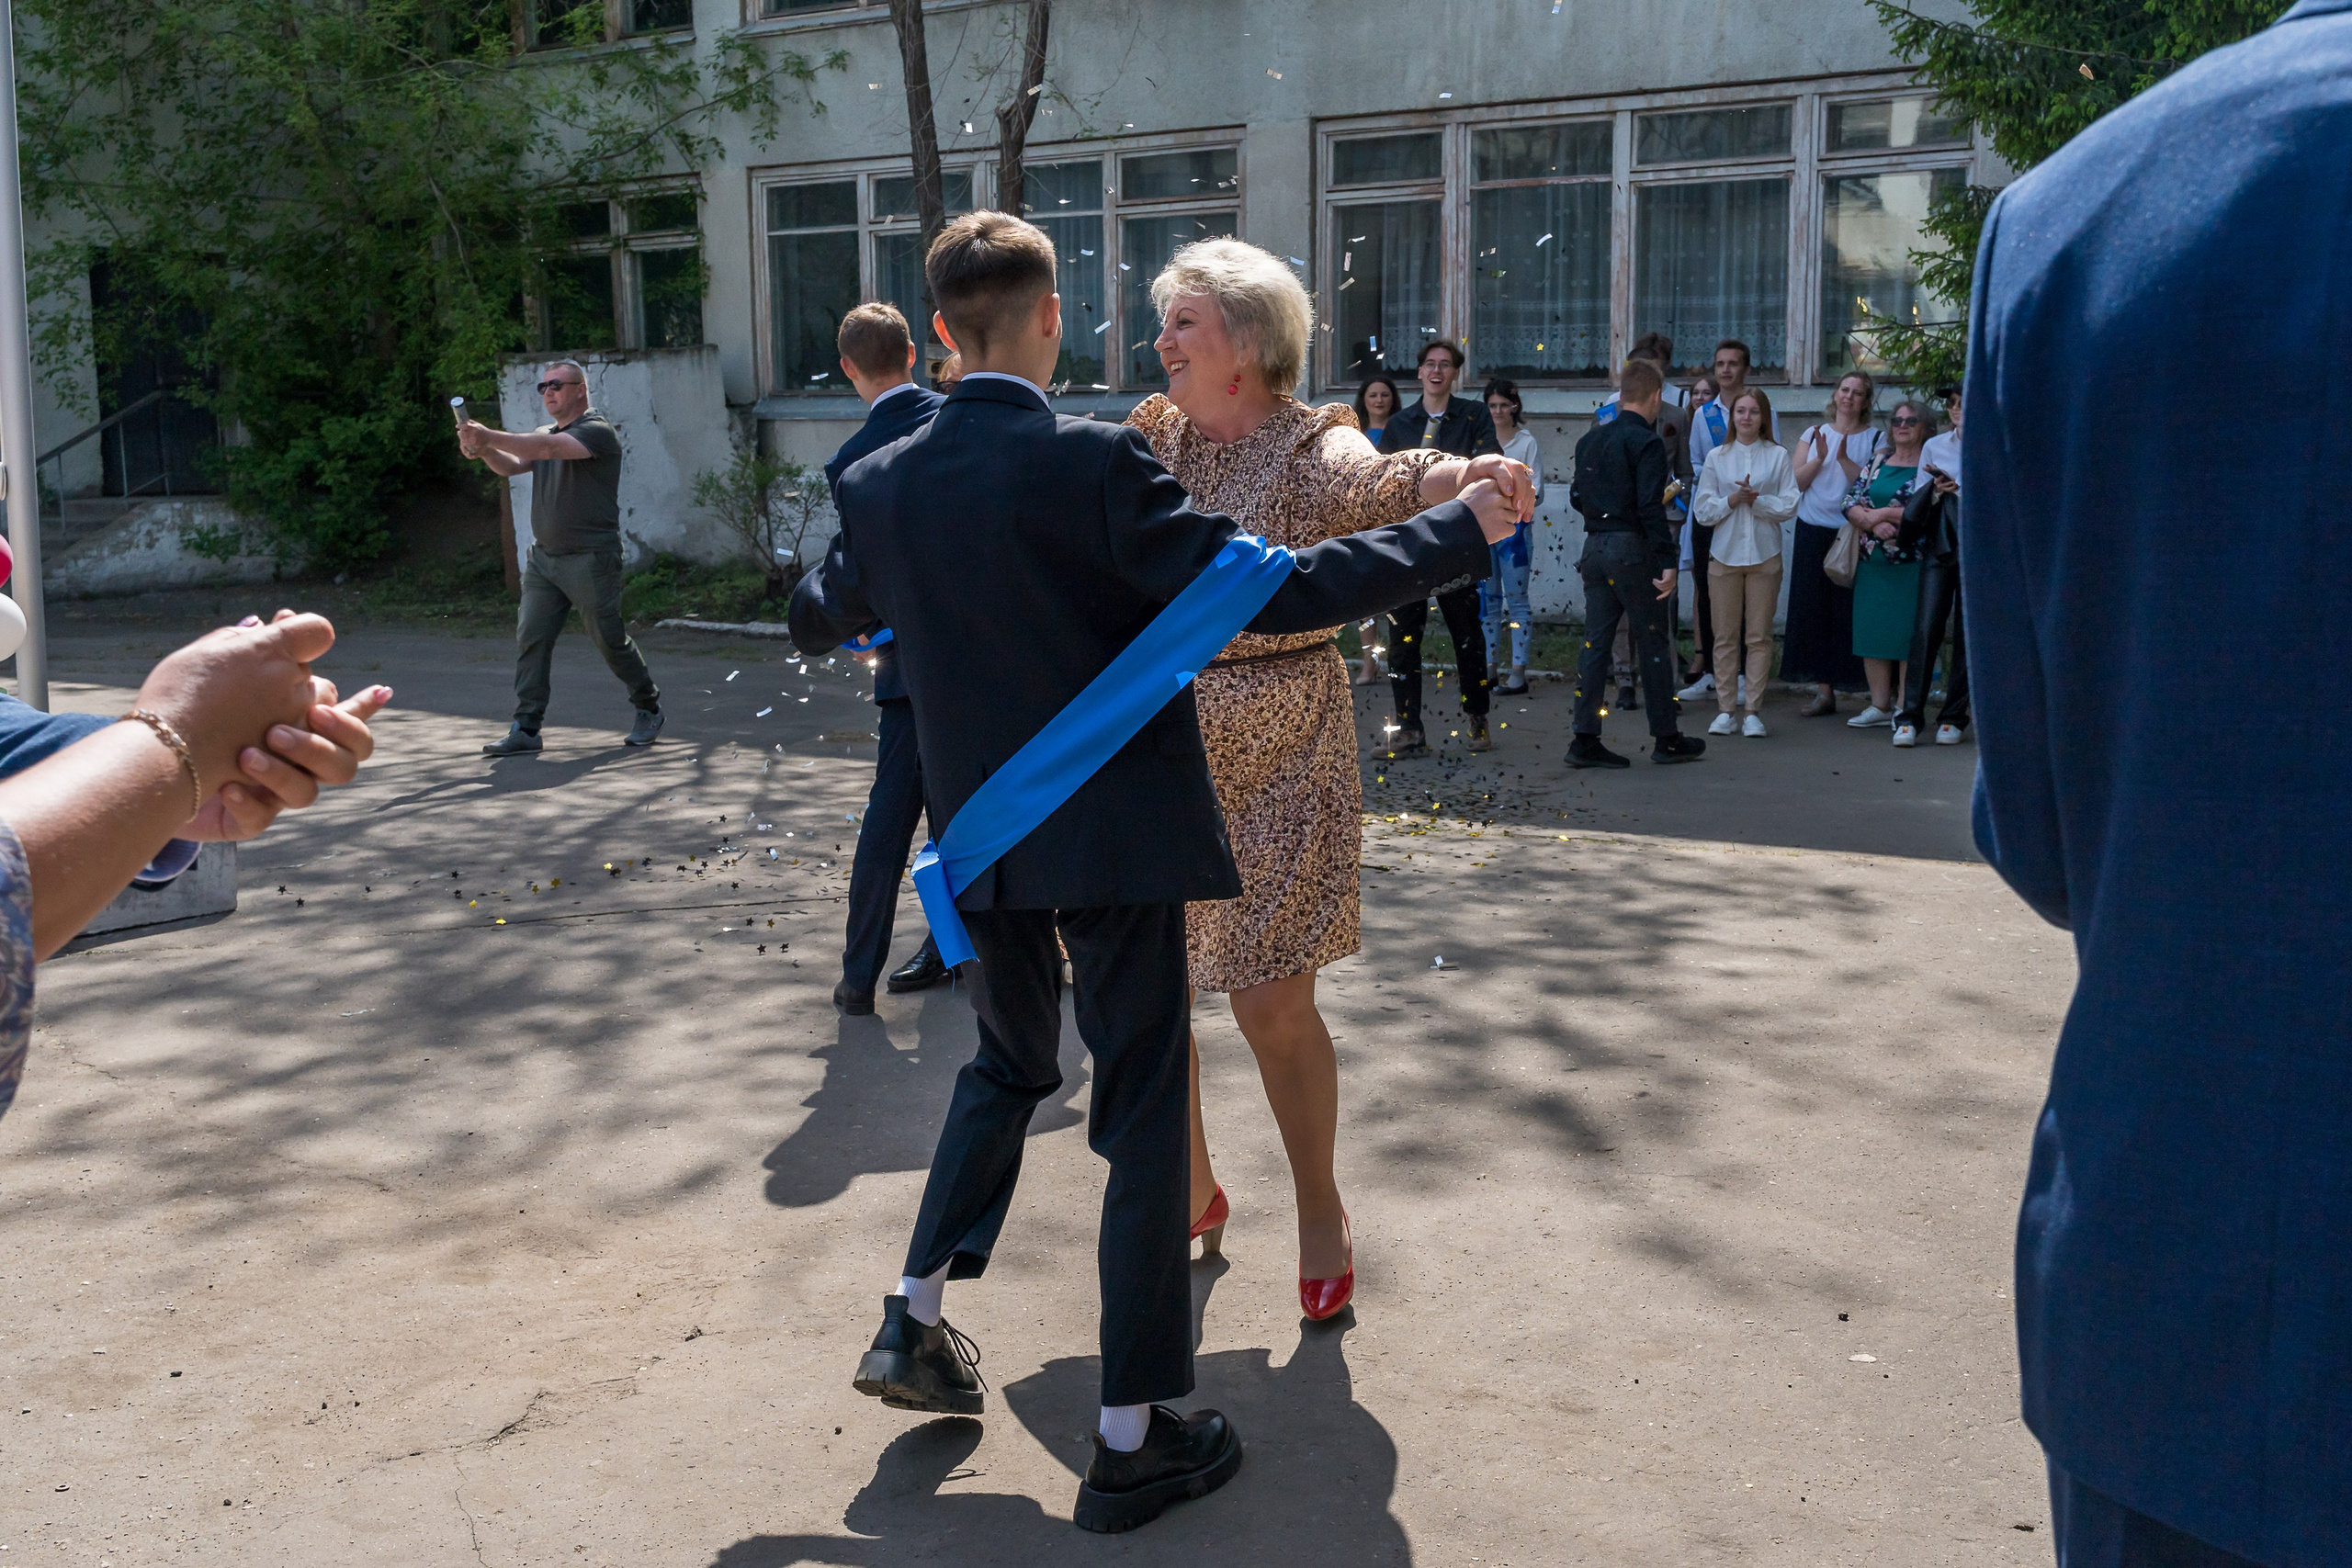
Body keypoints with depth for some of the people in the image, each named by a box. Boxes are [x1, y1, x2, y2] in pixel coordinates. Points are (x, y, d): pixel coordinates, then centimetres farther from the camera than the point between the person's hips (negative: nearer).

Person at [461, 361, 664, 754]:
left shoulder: (597, 431, -10)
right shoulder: (546, 433, 17)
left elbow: (548, 448, -25)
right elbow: (513, 466, 3)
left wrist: (488, 436, -29)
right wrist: (483, 451, -18)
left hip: (590, 557, -7)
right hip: (544, 556, 7)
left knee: (610, 640, 0)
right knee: (530, 638, -2)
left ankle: (649, 710, 21)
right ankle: (526, 728, 0)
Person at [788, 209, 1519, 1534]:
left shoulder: (885, 484, -1)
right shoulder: (1095, 463, -18)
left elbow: (821, 619, 18)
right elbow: (1272, 592, -22)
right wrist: (1461, 529, -12)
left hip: (982, 833, 5)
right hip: (1118, 832, -5)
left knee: (1011, 1064, 28)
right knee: (1144, 1119, 5)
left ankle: (916, 1321, 24)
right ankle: (1133, 1438, 12)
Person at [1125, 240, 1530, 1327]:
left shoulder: (1311, 446, -10)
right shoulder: (1151, 439, 6)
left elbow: (1379, 484, -31)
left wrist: (1465, 477, -52)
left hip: (1275, 756, -5)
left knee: (1271, 1003, -4)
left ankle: (1320, 1210, 21)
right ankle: (1190, 1192, 32)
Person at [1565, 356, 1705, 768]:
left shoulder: (1590, 439, 10)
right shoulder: (1646, 442, -11)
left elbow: (1577, 498, 14)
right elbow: (1651, 507, -18)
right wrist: (1667, 562, -17)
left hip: (1594, 548, 6)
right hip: (1633, 549, -6)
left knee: (1595, 641, 7)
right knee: (1653, 643, 5)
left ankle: (1585, 740, 4)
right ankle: (1666, 738, 13)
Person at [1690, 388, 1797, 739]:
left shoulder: (1777, 456, 5)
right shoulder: (1716, 457, 9)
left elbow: (1789, 506, -1)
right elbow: (1702, 511, 4)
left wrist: (1756, 499, -13)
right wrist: (1733, 499, -11)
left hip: (1764, 555, -1)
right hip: (1725, 553, 1)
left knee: (1759, 636, 0)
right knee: (1725, 636, 2)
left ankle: (1753, 711, 4)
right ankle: (1724, 710, 7)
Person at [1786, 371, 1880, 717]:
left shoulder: (1876, 438, 5)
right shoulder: (1813, 435, 13)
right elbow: (1795, 483, 4)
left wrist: (1844, 459, -17)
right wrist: (1819, 459, -11)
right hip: (1813, 532, 3)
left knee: (1849, 609, -6)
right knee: (1814, 608, 0)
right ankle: (1823, 691, 4)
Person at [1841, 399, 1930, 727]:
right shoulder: (1876, 463, 13)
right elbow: (1851, 504, 6)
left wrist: (1881, 513, -11)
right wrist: (1875, 523, -12)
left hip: (1912, 563, -5)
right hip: (1872, 562, 5)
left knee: (1908, 635, -5)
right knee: (1872, 631, 5)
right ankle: (1880, 705, 13)